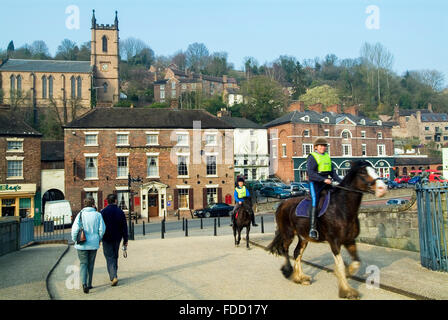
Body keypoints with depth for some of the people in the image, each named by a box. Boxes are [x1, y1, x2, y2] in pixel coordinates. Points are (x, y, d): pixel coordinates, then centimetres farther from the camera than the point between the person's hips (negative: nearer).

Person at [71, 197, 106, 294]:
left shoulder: (81, 214, -8)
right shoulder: (98, 215, -5)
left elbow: (75, 229, -13)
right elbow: (102, 229, -6)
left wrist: (74, 239, 3)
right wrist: (98, 239, 12)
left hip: (82, 244, -1)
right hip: (93, 244, 1)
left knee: (83, 264, 5)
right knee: (91, 264, 14)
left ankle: (84, 284, -14)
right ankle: (89, 284, 21)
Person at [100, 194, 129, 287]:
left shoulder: (103, 212, -9)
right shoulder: (120, 212, -1)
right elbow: (124, 227, 0)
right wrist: (125, 240, 5)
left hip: (107, 239, -3)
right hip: (117, 238, 3)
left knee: (109, 258, -1)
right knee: (115, 257, 17)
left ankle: (113, 277, -16)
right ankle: (113, 275, 28)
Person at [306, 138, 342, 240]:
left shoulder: (327, 156, 17)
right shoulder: (312, 157, -5)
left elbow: (332, 172, 19)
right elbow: (311, 173, -17)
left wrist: (341, 181, 6)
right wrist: (324, 179, -25)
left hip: (326, 183, 7)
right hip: (315, 183, -7)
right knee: (315, 202, -20)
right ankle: (312, 228, -22)